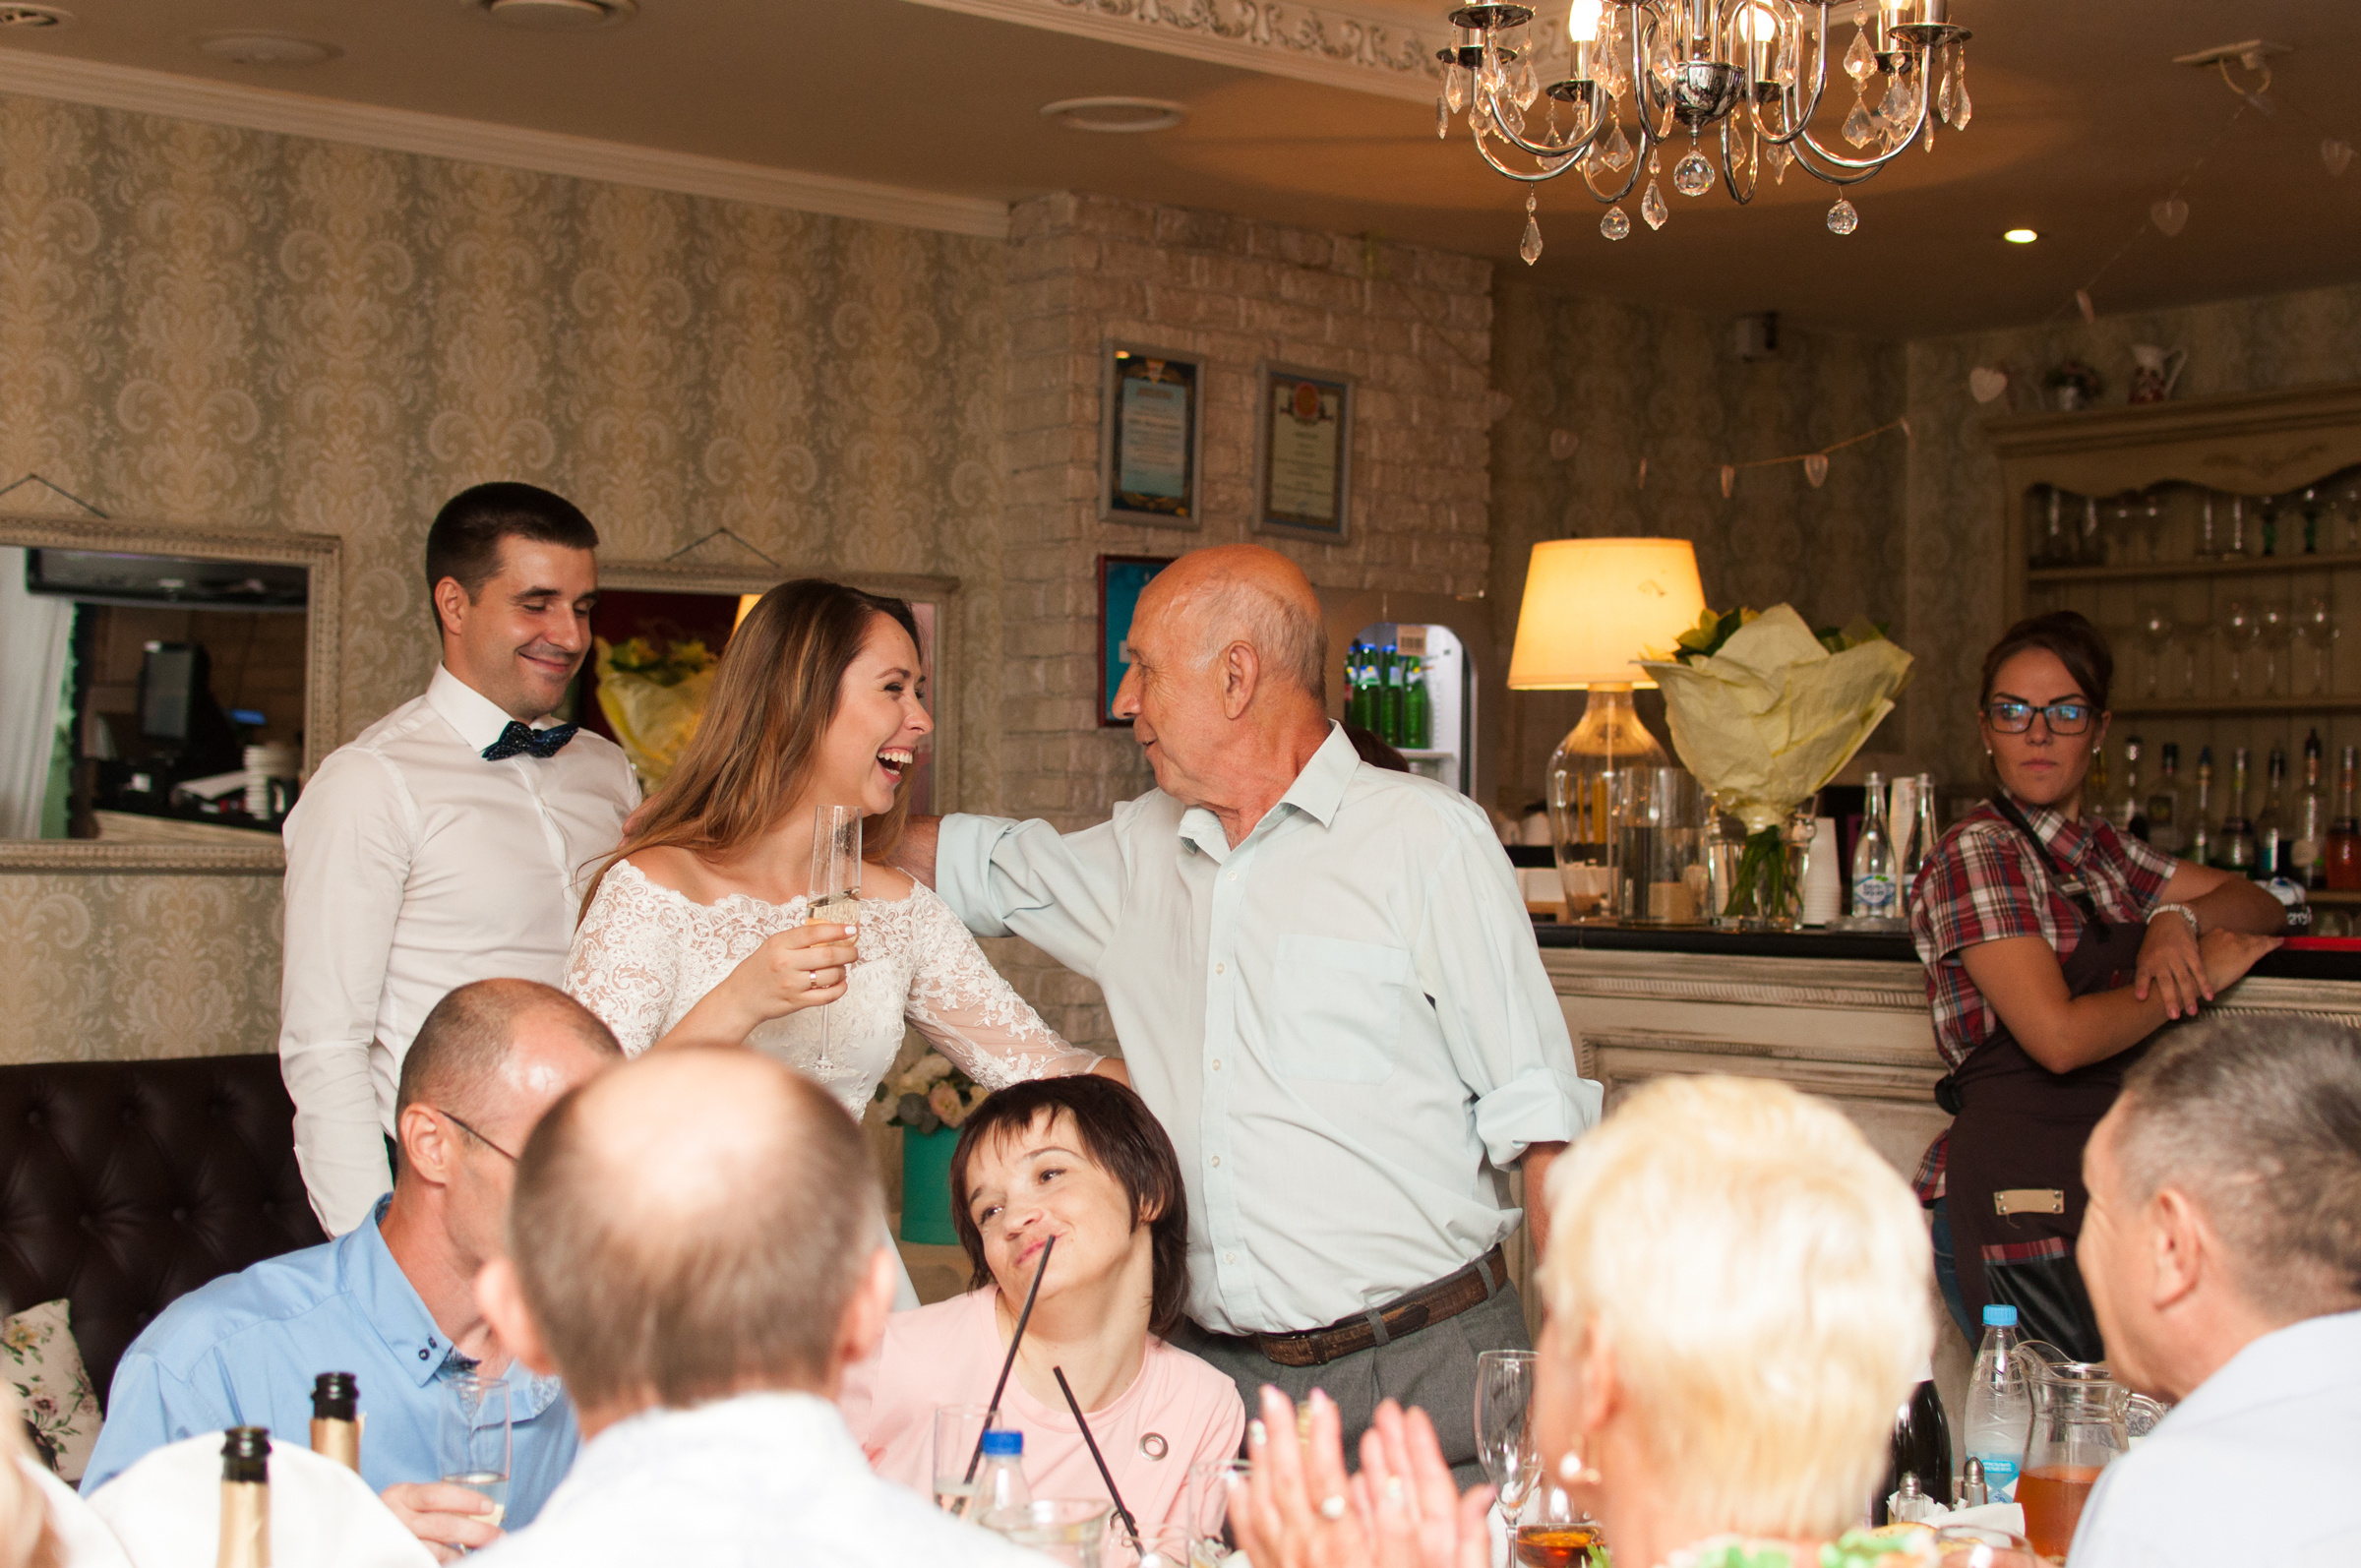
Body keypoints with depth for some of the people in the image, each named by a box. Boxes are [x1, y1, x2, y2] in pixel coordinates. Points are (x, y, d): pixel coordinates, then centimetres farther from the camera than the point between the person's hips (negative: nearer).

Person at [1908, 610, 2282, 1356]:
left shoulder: (2099, 846, 17)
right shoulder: (1980, 852, -8)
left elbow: (2258, 908, 23)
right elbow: (2061, 1036, -18)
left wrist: (2177, 918, 0)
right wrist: (2200, 978, -4)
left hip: (2106, 1190, 7)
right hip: (2014, 1201, -7)